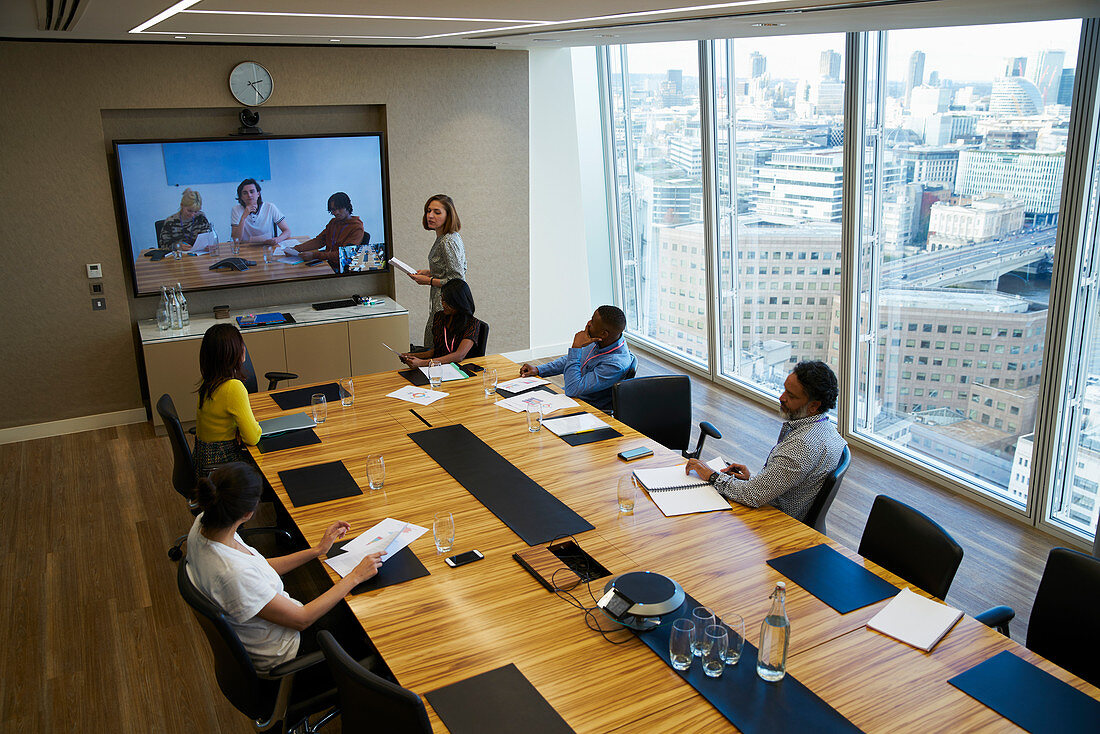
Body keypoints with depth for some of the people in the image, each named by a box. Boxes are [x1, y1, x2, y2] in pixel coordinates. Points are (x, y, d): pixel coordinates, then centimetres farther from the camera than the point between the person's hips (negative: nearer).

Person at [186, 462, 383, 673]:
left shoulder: (203, 524, -15)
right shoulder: (232, 574, -40)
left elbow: (260, 568, 3)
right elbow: (301, 620, -25)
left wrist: (318, 550, 2)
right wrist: (355, 576, -18)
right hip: (278, 655, -7)